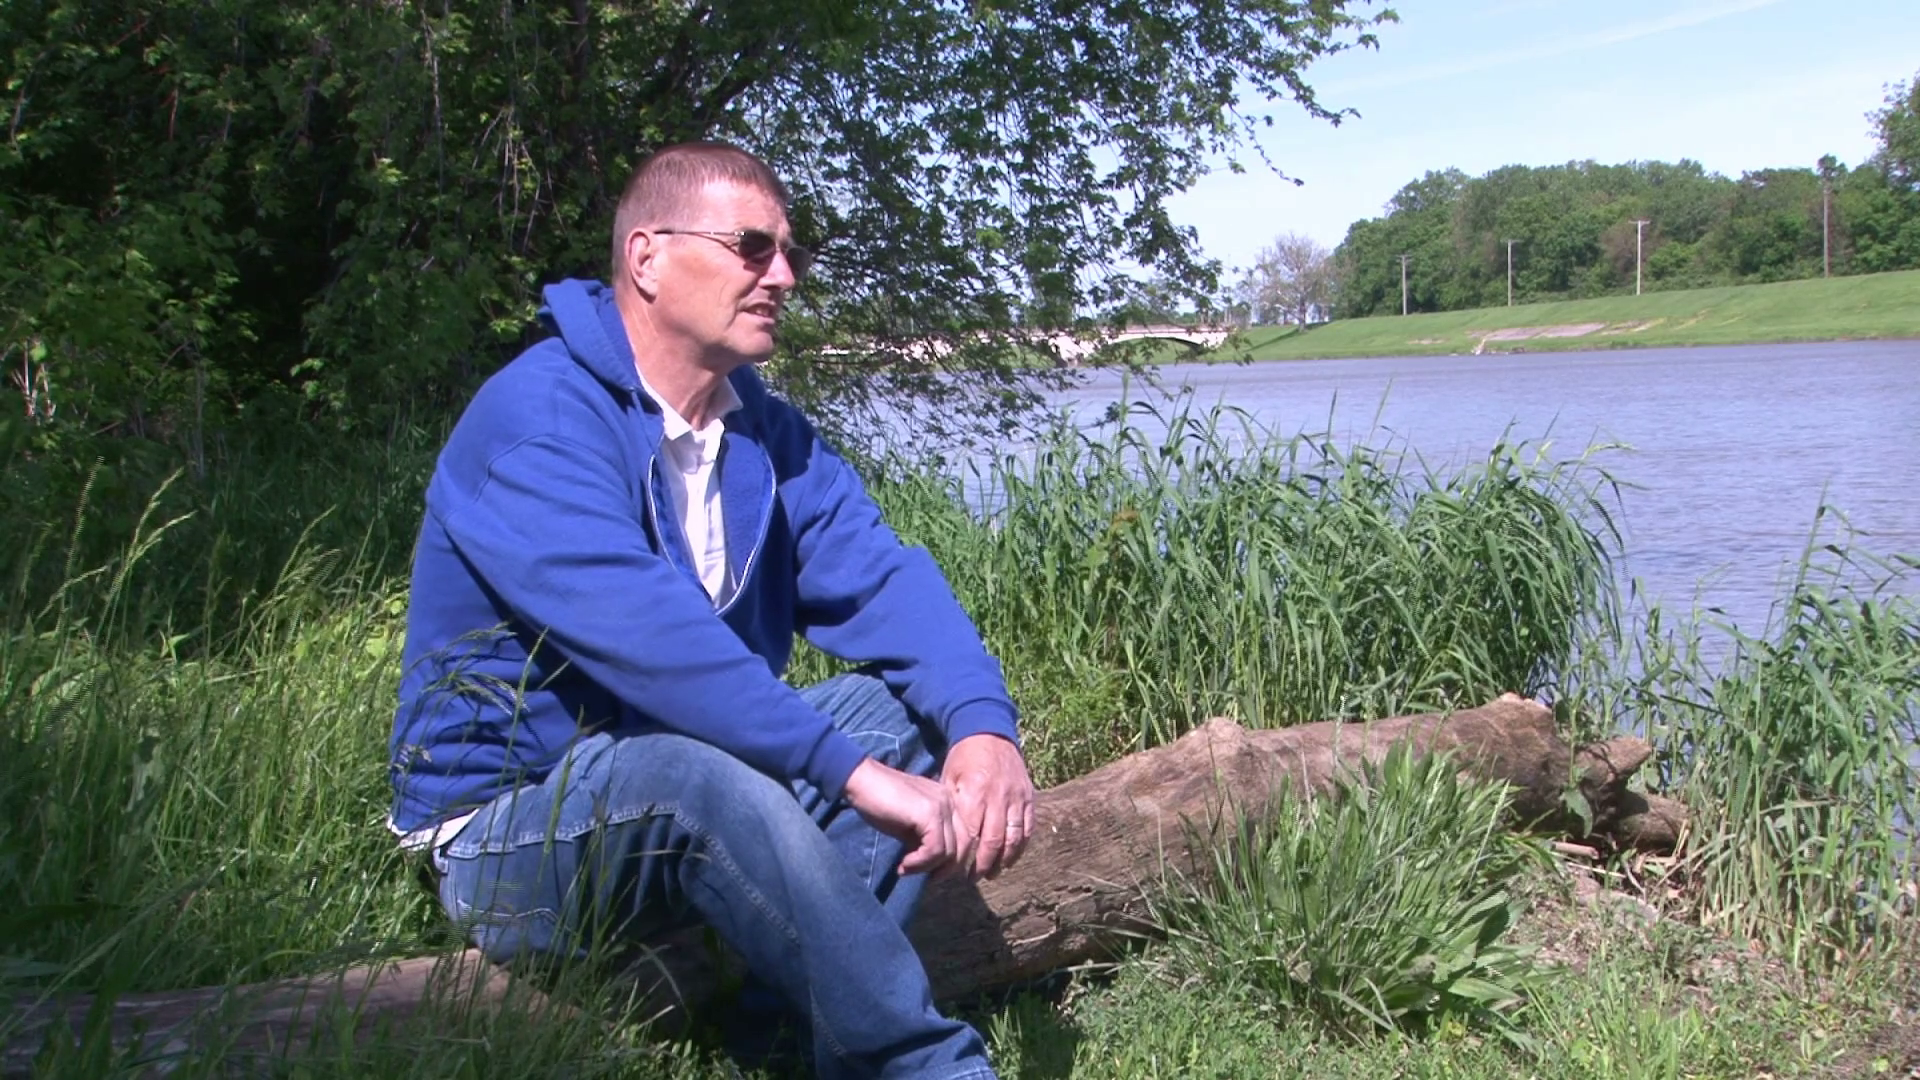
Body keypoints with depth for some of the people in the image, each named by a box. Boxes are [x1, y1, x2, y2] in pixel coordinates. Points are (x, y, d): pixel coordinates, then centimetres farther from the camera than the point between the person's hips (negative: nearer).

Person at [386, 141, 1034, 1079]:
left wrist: (985, 726, -28)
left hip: (689, 805, 7)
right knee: (698, 772, -36)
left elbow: (882, 582, -9)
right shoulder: (536, 418, -19)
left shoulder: (769, 436, 4)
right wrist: (854, 772, -39)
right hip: (507, 841, -7)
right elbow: (643, 634, -34)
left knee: (916, 703, -10)